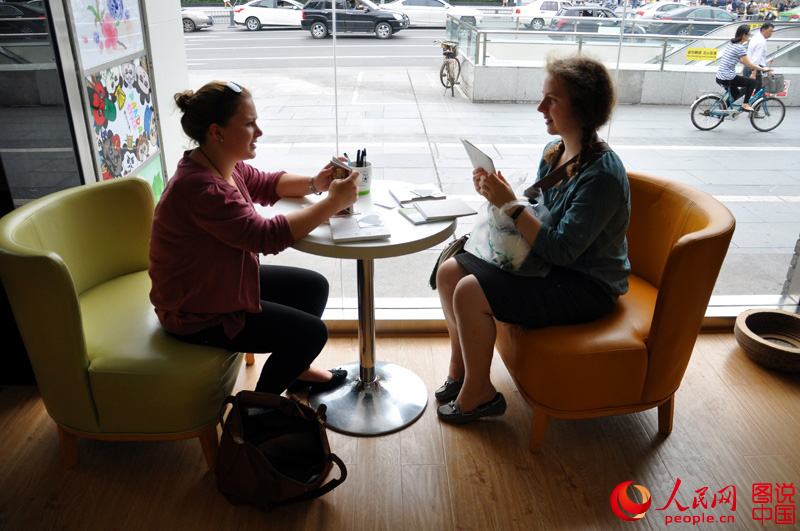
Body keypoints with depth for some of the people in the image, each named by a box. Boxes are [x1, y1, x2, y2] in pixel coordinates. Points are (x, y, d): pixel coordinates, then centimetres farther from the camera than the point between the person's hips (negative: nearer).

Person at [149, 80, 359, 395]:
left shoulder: (224, 165, -1)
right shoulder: (201, 188, -33)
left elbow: (266, 184, 13)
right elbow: (268, 236, -35)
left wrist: (314, 184, -6)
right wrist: (333, 202, -29)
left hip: (225, 282, 10)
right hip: (197, 315, -10)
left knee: (314, 286, 10)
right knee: (311, 332, -9)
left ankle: (295, 368, 31)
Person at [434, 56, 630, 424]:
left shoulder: (602, 175, -25)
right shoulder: (555, 151, 3)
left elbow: (561, 250, -27)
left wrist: (509, 204, -28)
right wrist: (499, 195, -8)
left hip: (586, 285, -9)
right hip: (548, 262, 9)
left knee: (470, 294, -23)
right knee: (449, 272, -1)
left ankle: (478, 393, 0)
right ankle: (460, 366, 17)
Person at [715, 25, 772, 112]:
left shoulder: (731, 43, 12)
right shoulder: (740, 48, -16)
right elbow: (748, 64, -12)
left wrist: (756, 66, 25)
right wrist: (763, 69, -1)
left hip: (719, 77, 9)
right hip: (727, 79, -9)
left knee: (736, 94, 28)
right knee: (753, 82, 4)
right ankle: (745, 104, 9)